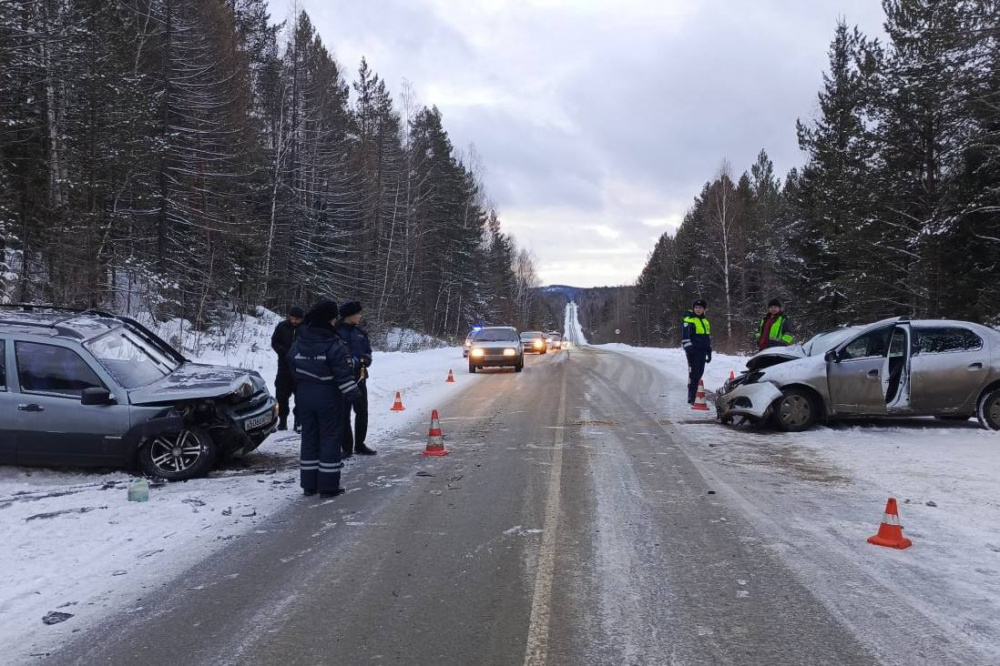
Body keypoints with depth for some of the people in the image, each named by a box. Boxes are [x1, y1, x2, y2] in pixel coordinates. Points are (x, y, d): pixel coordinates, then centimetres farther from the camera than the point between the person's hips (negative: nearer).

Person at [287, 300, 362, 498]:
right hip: (328, 396, -6)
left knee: (309, 436, 13)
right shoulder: (333, 344, -16)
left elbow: (292, 364, 14)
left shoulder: (299, 341, 4)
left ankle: (309, 484, 17)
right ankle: (328, 485, 4)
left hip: (303, 394, 6)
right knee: (330, 437, 2)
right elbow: (344, 374, -19)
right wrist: (353, 396, -14)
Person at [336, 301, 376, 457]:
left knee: (362, 412, 13)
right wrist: (355, 361, -21)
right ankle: (347, 447, 10)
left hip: (359, 377, 7)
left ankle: (359, 445, 25)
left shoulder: (360, 331, 10)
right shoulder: (337, 332, -12)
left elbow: (368, 351, 16)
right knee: (344, 413, 2)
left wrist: (365, 359, -5)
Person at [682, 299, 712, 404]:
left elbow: (708, 338, 26)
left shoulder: (705, 322, 20)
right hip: (693, 351, -8)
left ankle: (695, 395, 17)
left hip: (702, 352, 8)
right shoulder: (689, 320, -4)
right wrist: (688, 348, -23)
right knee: (693, 373, -10)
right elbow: (685, 336, -13)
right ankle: (691, 398, -8)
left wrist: (709, 352, 23)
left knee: (699, 373, 9)